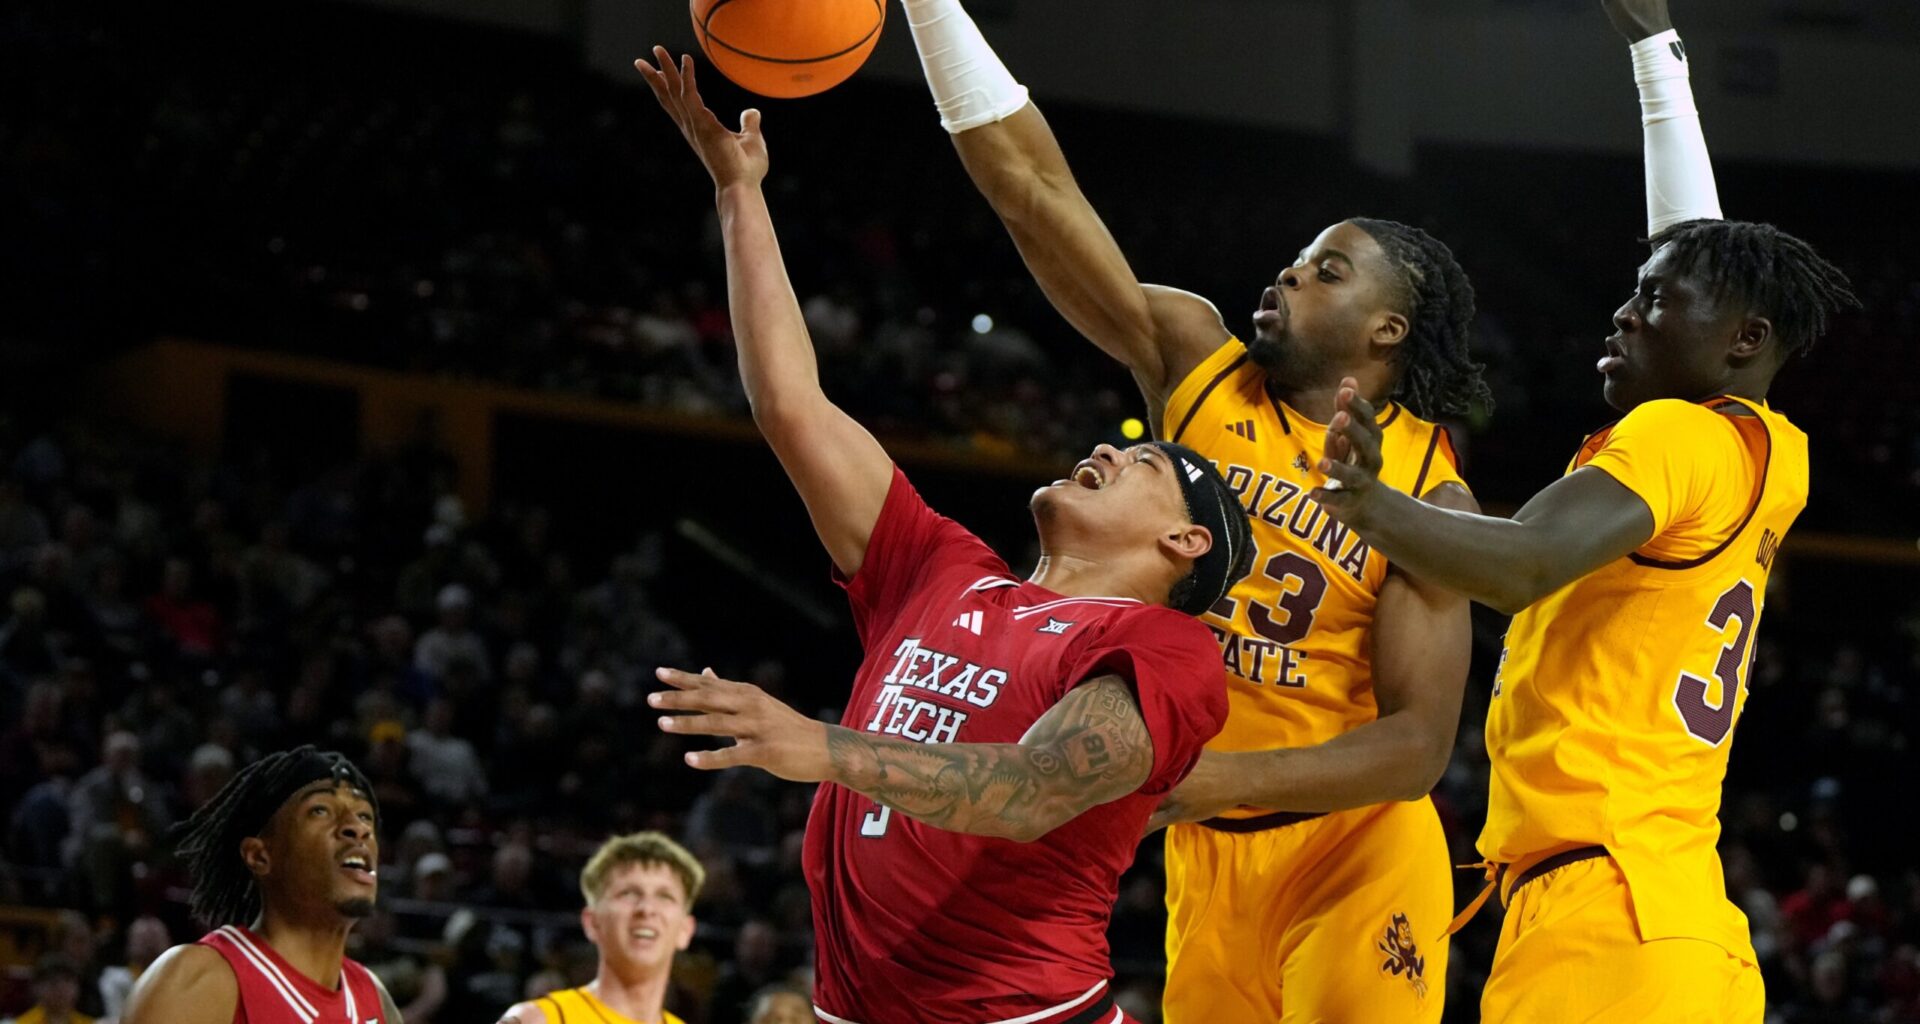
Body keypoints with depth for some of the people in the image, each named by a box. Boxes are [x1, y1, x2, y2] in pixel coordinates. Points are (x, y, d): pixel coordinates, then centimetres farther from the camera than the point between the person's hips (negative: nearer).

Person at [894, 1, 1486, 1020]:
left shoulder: (1429, 495, -9)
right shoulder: (1196, 361, 2)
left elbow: (1420, 744, -15)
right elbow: (1037, 190, -3)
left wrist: (1226, 776, -27)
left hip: (1349, 858, -4)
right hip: (1203, 855, 4)